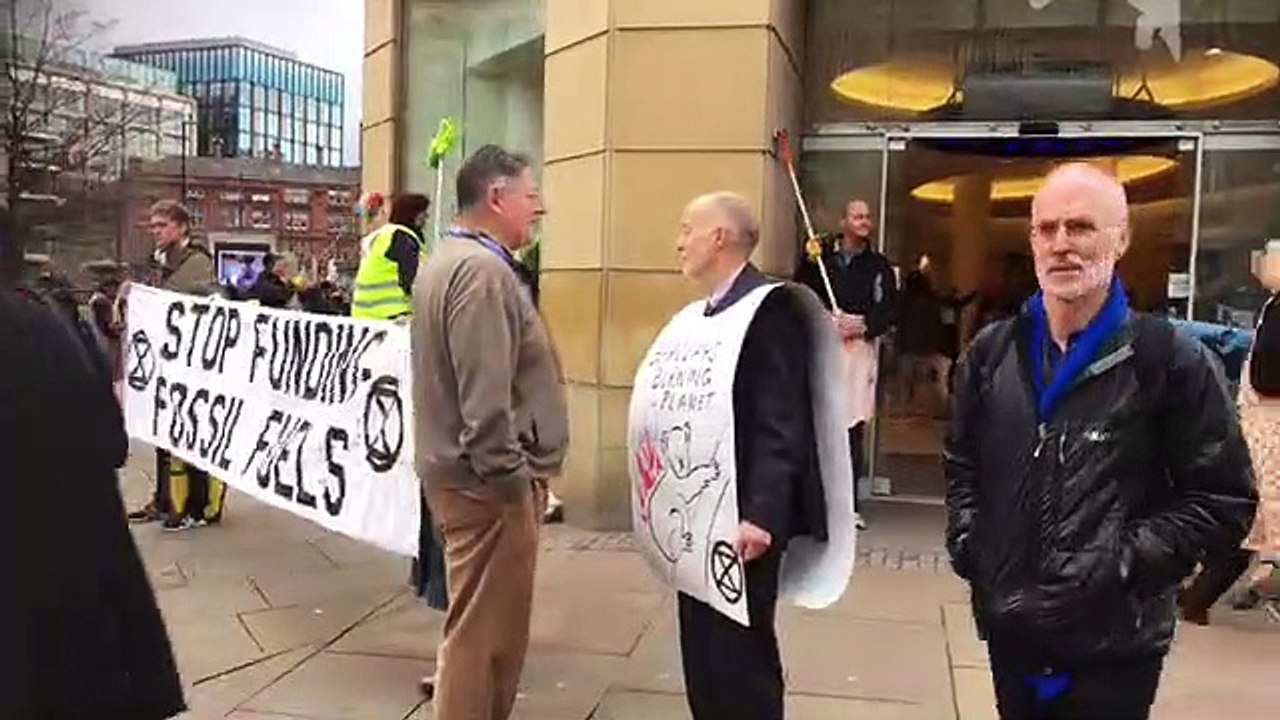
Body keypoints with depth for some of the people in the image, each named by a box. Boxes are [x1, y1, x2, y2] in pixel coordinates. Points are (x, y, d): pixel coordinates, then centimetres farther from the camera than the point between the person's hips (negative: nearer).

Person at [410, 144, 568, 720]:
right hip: (487, 482, -11)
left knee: (482, 626, 21)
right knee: (485, 632, 0)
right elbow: (486, 400, -25)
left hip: (465, 471, 11)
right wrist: (513, 480, -18)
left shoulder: (450, 260, 15)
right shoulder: (483, 269, -18)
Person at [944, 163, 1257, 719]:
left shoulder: (1172, 360, -8)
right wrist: (966, 539, 1)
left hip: (1114, 643, -4)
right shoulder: (993, 352, 5)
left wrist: (1126, 560, -17)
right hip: (1009, 625, 4)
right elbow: (961, 463, 16)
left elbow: (1224, 500, -7)